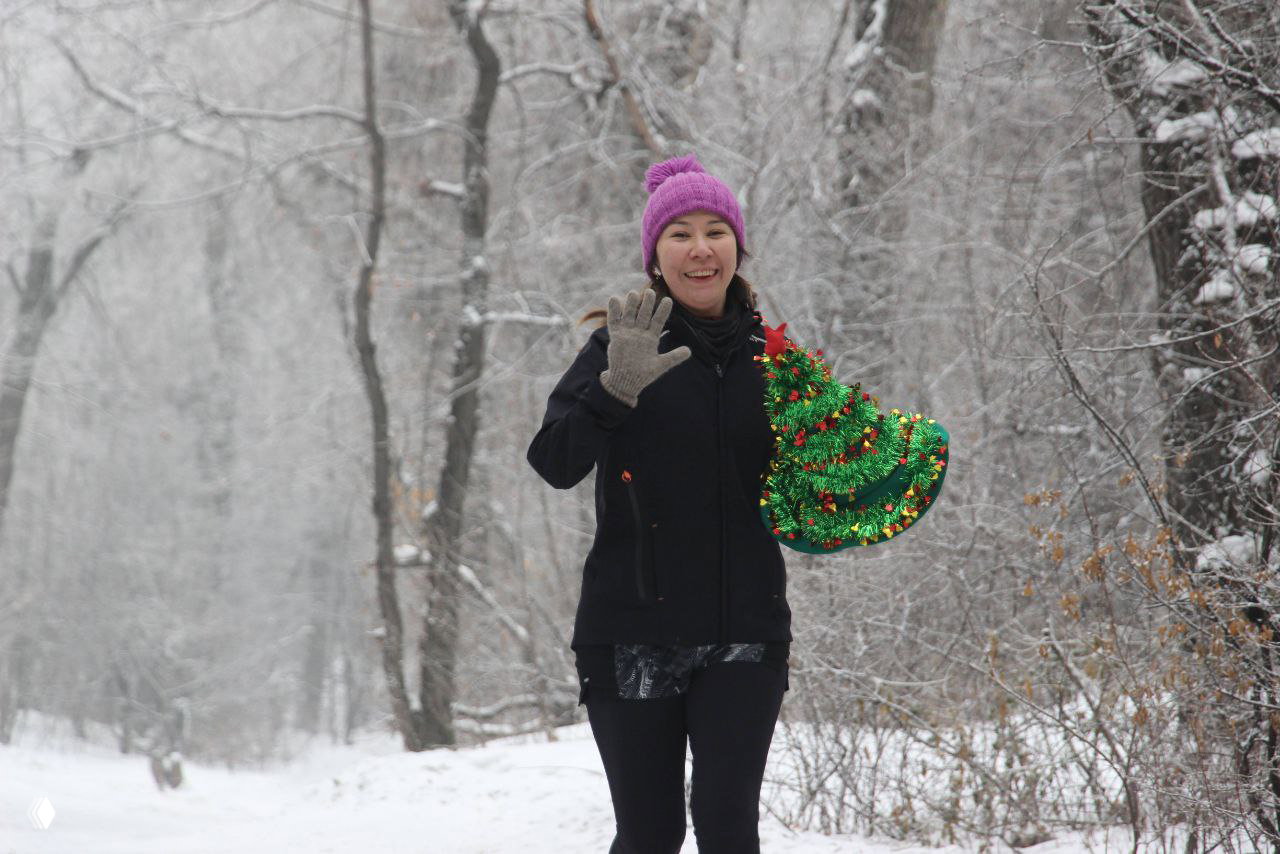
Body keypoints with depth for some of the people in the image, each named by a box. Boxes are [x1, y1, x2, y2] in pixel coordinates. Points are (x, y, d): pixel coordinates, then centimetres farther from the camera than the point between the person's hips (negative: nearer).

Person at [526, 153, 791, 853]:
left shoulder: (768, 356, 9)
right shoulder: (620, 344, 0)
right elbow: (554, 462, -14)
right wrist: (617, 387, -28)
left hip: (745, 631, 2)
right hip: (634, 631, -2)